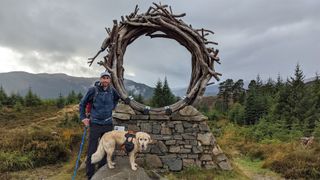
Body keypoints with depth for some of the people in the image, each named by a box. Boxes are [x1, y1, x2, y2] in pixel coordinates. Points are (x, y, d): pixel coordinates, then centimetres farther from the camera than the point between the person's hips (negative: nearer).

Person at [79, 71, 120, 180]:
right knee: (92, 150, -1)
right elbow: (82, 103, 0)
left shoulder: (112, 90, 1)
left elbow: (117, 98, 24)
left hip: (108, 124, 4)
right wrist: (83, 117, -3)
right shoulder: (93, 89, -9)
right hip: (95, 124, -3)